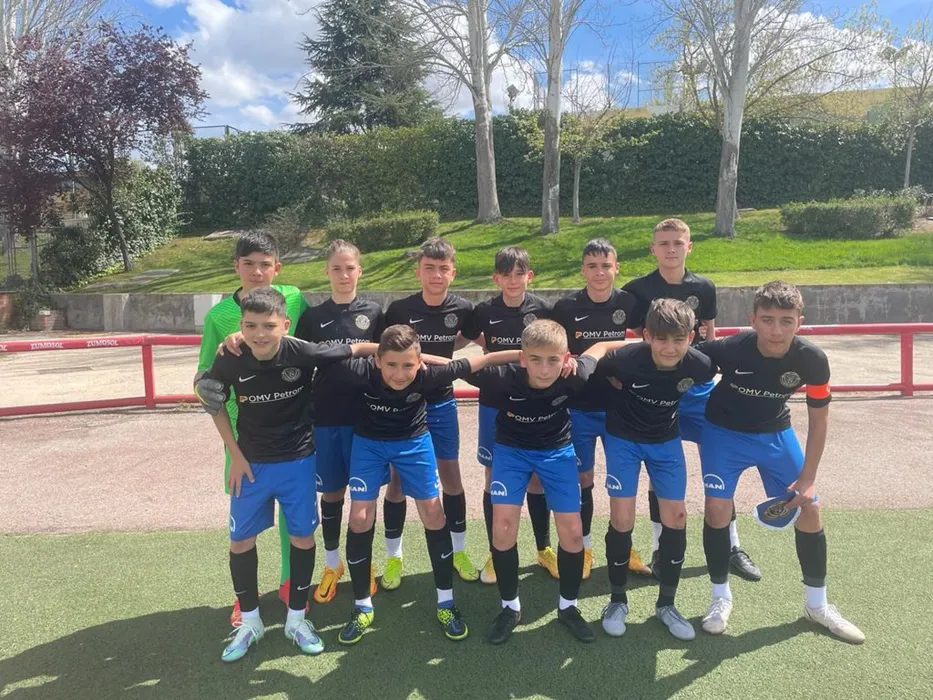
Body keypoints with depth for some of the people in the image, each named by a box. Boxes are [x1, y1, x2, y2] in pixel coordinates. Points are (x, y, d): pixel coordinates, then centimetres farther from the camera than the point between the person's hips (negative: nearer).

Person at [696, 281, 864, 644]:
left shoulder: (812, 359, -24)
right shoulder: (728, 350, -32)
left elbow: (818, 421, -10)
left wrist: (807, 479, -11)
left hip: (775, 433, 3)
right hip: (725, 431, -2)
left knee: (809, 508, 2)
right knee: (717, 508, -13)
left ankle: (817, 605, 23)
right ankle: (721, 597, 11)